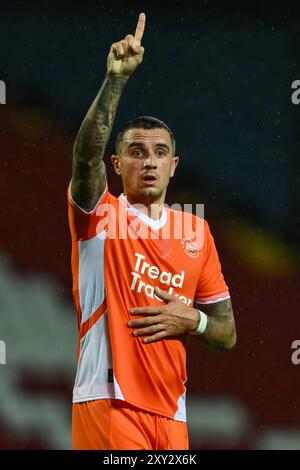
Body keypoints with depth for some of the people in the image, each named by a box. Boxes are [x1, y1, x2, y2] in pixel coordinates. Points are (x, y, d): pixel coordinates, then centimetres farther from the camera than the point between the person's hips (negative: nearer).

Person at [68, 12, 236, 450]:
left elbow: (227, 334, 16)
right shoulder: (99, 215, 3)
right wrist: (116, 78, -29)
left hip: (171, 411, 5)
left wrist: (192, 321, -7)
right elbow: (85, 155, -19)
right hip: (108, 402, -5)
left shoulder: (198, 231, 14)